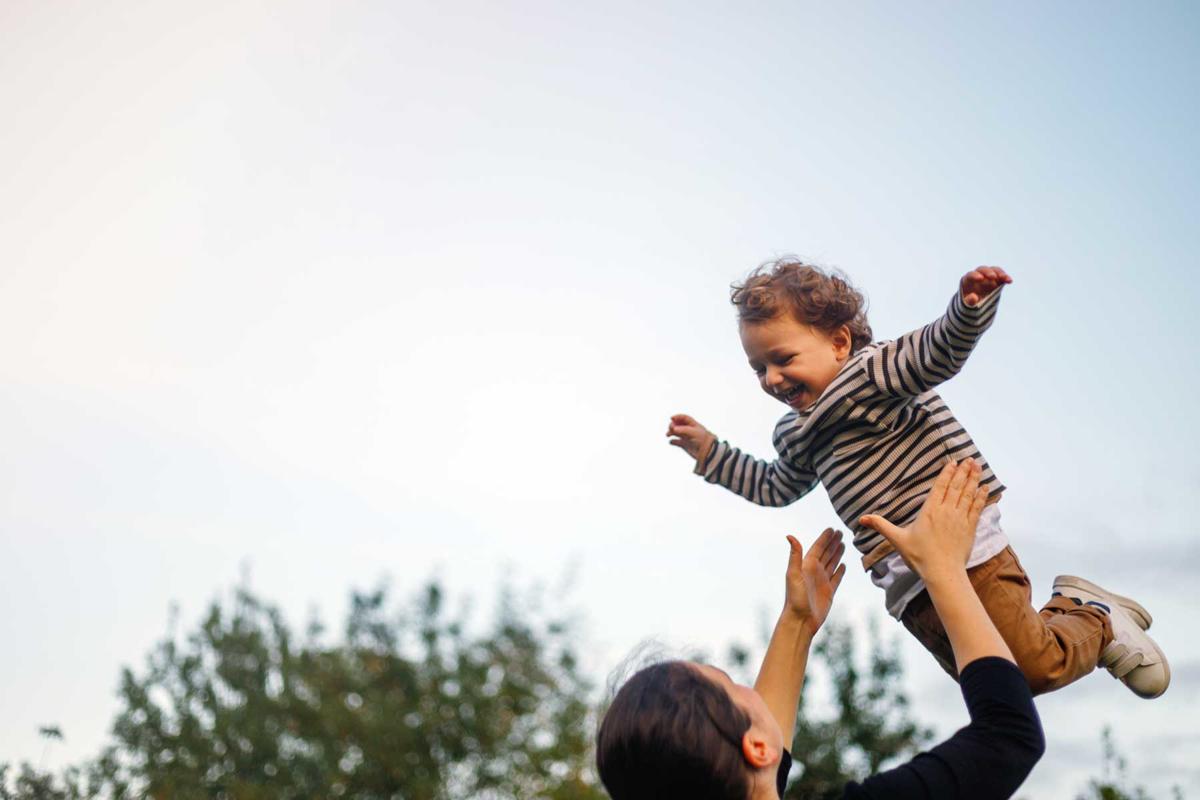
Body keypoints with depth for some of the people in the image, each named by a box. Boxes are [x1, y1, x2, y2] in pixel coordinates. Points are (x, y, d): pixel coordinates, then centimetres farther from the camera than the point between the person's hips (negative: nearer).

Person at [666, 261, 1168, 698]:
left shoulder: (871, 371, -6)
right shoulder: (795, 434, 19)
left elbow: (935, 352, -23)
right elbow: (777, 488, 37)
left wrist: (970, 306, -43)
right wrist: (711, 452, 34)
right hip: (905, 584, 8)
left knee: (1036, 667, -13)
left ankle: (1098, 619, 19)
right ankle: (1069, 609, 25)